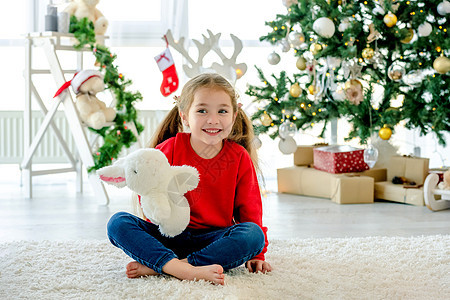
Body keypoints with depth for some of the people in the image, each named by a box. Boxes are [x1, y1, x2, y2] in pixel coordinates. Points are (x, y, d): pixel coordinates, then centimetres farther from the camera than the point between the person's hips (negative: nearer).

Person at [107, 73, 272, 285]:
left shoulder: (240, 158, 0)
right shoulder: (169, 150, -3)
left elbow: (249, 209, 5)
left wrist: (256, 254, 1)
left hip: (213, 240, 0)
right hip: (168, 238, 0)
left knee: (254, 234, -30)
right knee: (117, 223, -22)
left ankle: (156, 267, -34)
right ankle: (185, 270, -42)